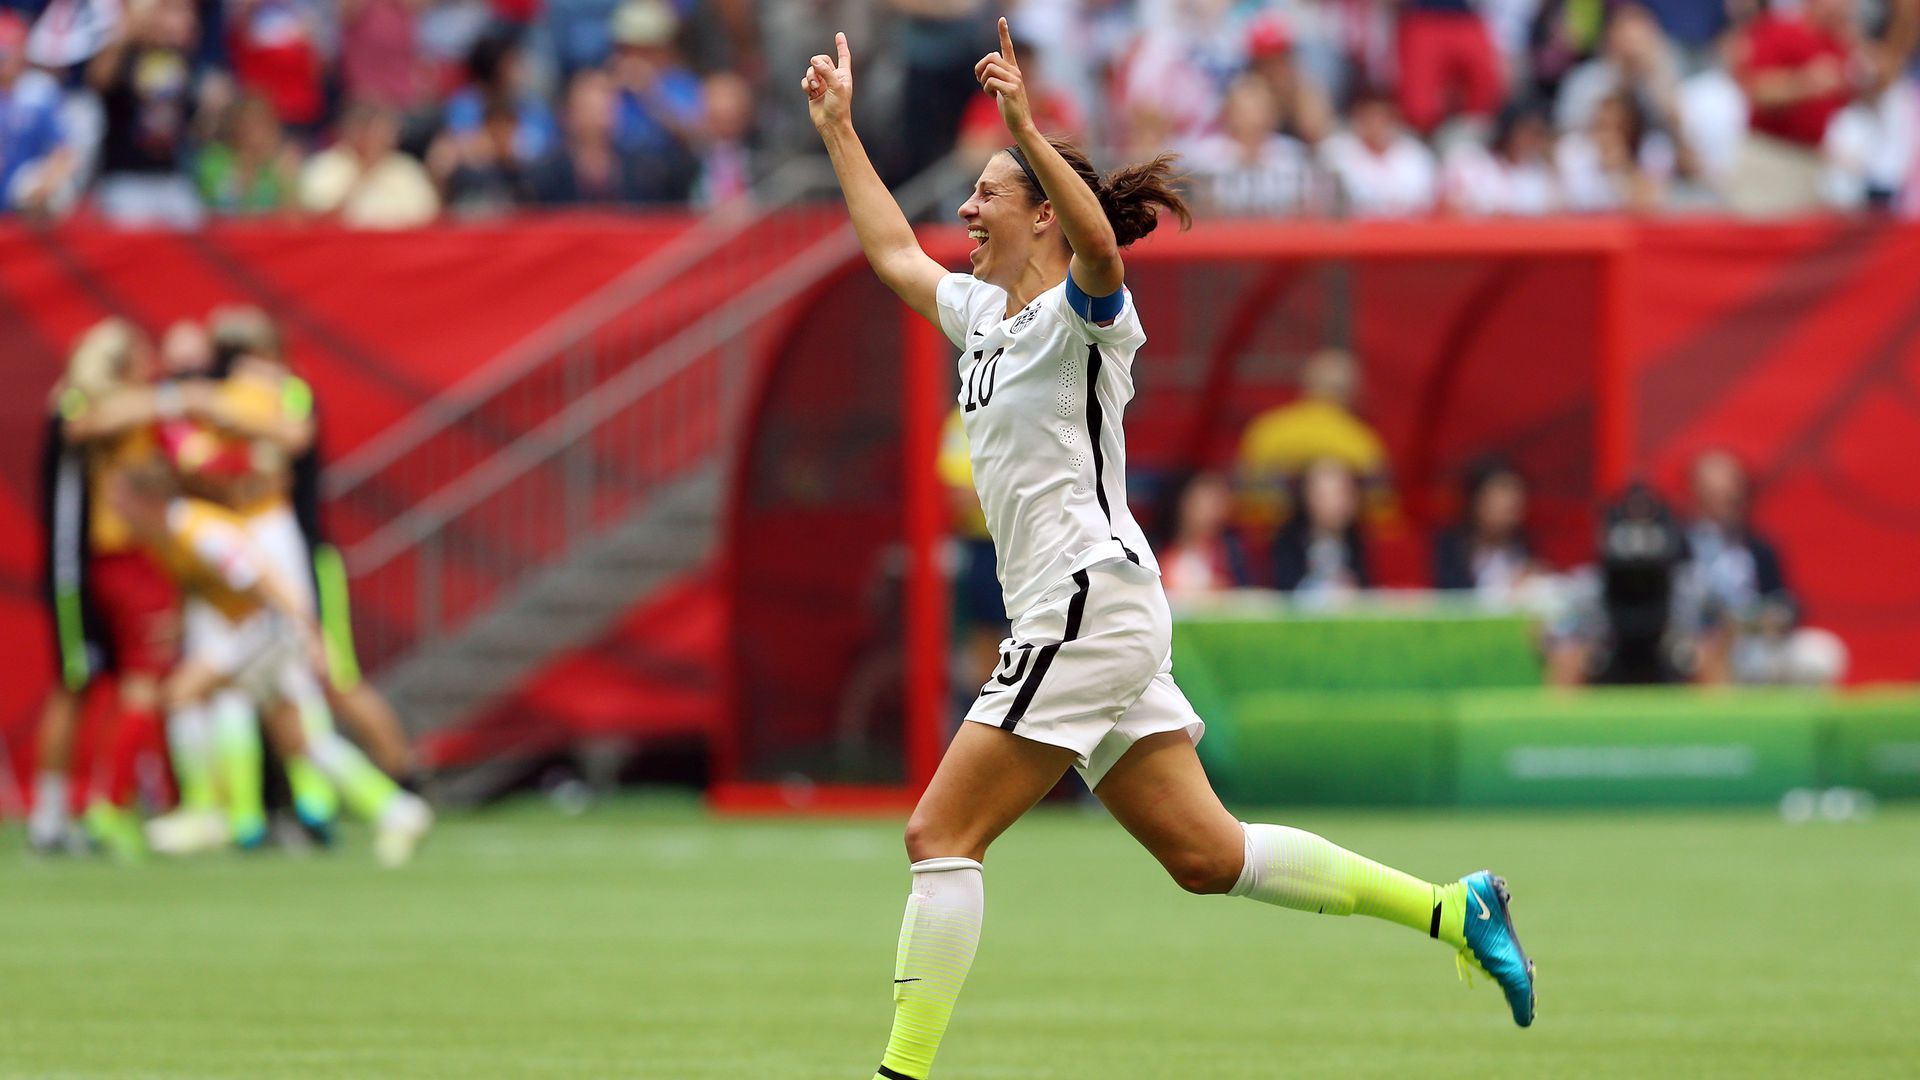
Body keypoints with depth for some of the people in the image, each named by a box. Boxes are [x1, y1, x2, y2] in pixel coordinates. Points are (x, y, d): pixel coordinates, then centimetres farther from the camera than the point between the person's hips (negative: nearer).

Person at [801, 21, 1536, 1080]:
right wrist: (838, 129, 33)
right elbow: (893, 252, 34)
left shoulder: (1080, 310, -8)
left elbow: (1099, 243, -31)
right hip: (1072, 621, 9)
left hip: (1091, 604, -9)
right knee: (1205, 854, 6)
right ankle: (1453, 909, 8)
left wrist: (1027, 131, -43)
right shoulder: (983, 314, 18)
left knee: (940, 835, -10)